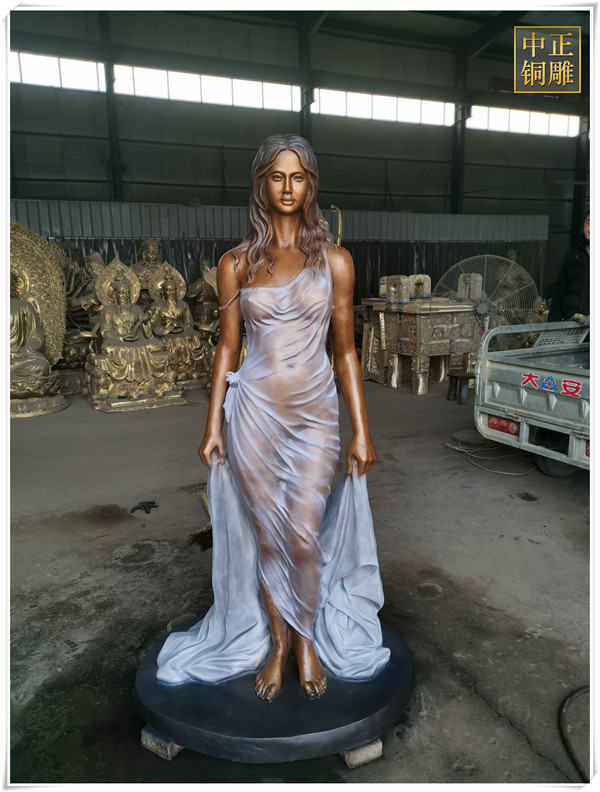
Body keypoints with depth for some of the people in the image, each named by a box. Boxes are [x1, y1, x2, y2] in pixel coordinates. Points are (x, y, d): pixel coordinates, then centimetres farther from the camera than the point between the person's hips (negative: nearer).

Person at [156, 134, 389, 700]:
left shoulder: (334, 260, 2)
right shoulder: (237, 264, 3)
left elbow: (345, 349, 3)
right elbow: (227, 346, 6)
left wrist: (361, 432, 0)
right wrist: (213, 427, 3)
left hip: (315, 413, 0)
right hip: (254, 410, 1)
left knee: (304, 535, 0)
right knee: (267, 536, 9)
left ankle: (307, 637, 30)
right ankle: (278, 641, 33)